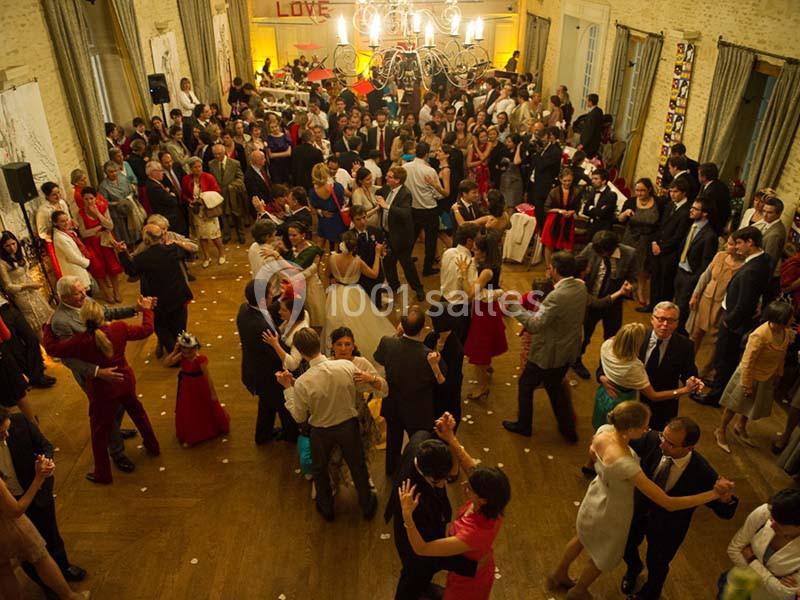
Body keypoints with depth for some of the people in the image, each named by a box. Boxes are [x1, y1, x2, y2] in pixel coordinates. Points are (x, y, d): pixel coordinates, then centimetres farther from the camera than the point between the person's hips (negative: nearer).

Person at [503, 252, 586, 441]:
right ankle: (568, 429, 36)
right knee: (554, 387, 28)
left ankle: (523, 425, 33)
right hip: (569, 350, 8)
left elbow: (534, 324, -32)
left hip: (549, 353, -8)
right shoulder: (581, 287, -6)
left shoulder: (557, 296, -33)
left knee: (525, 385, 16)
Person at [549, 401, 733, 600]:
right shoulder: (624, 464, -45)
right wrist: (714, 494, -34)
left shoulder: (604, 430, -24)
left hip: (595, 497, 6)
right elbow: (668, 503, -39)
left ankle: (558, 575, 59)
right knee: (604, 556, 27)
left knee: (583, 538, 35)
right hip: (610, 512, -6)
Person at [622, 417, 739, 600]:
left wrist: (725, 498, -44)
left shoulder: (703, 473, -34)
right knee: (626, 546, 28)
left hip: (666, 525, -2)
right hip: (638, 510, 3)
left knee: (657, 564, 26)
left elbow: (725, 513, -22)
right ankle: (633, 568, 66)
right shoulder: (652, 440, -29)